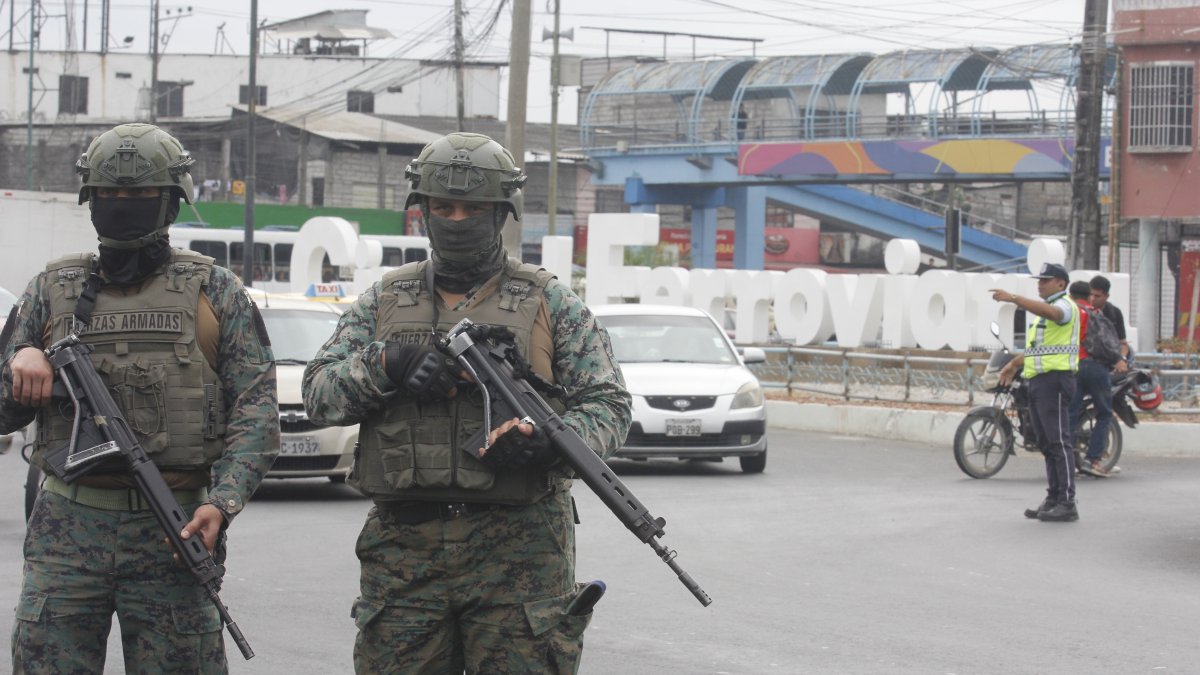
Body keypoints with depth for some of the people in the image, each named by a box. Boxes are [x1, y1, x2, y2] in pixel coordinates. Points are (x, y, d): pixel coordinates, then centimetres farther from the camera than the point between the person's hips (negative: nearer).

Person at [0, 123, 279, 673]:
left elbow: (255, 409, 0)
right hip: (68, 531, 2)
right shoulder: (53, 291, 12)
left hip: (173, 534, -1)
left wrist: (224, 502, -15)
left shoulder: (215, 293, 6)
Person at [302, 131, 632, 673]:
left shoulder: (550, 303, 7)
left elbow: (607, 404, 3)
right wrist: (388, 366, -13)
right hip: (405, 553, 2)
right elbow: (318, 393, 7)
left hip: (519, 552, -2)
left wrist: (553, 442, -18)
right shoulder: (383, 302, 14)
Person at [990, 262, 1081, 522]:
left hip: (1055, 381, -11)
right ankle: (1053, 499, 17)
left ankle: (1067, 503, -14)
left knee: (1059, 442, -12)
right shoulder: (1043, 309, 23)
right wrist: (1014, 364, 24)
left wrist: (1013, 298, -41)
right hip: (1037, 381, 11)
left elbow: (1050, 312, -34)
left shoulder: (1064, 305, -9)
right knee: (1047, 443, 12)